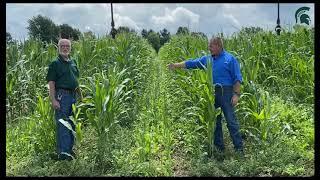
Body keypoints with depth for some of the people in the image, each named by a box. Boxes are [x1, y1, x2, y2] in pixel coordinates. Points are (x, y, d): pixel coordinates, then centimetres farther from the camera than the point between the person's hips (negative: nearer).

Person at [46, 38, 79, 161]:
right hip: (62, 95, -7)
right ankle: (63, 153, -4)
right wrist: (53, 100, -17)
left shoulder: (73, 62, 15)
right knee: (62, 125, -7)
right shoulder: (55, 64, -4)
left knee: (72, 124, 13)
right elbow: (51, 84, -9)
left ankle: (69, 149, 24)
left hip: (73, 96, 7)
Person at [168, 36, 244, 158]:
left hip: (226, 92, -6)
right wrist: (176, 65, 14)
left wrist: (236, 94, -12)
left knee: (231, 121, -6)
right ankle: (219, 147, 21)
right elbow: (191, 63, 18)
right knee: (215, 121, 10)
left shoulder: (230, 59, -1)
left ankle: (239, 148, 2)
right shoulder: (207, 59, 14)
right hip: (212, 93, 6)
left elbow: (237, 78, -4)